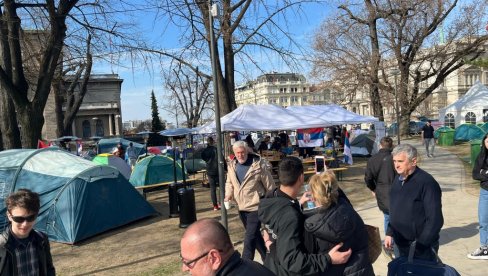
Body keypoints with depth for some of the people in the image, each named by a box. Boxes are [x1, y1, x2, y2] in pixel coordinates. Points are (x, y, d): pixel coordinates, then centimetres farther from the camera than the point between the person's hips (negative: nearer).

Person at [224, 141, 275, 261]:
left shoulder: (258, 164, -16)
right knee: (255, 235, 20)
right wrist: (228, 195, -2)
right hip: (241, 206, 7)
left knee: (249, 239, -8)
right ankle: (267, 258, 39)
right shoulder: (232, 165, 2)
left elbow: (269, 186, -9)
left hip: (255, 207, -7)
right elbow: (229, 182, 16)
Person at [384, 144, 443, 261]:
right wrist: (390, 233, 10)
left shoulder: (427, 182, -19)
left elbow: (435, 220, -20)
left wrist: (420, 244, -20)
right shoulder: (398, 180, 5)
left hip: (422, 250, -7)